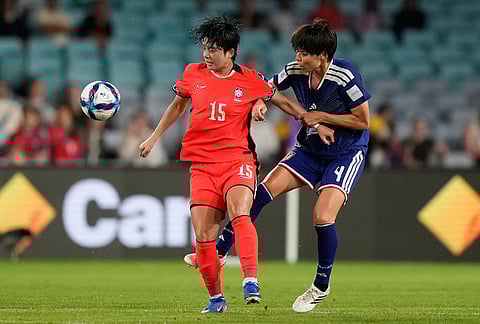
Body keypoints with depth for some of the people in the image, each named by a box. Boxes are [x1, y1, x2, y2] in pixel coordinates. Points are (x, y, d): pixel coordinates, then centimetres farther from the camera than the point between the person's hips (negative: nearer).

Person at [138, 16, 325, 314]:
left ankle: (251, 282, -36)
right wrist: (154, 138, 29)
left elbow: (283, 102, 17)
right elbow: (178, 106, 26)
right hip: (202, 164, 2)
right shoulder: (193, 74, 8)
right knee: (204, 236, -6)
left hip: (238, 160, -2)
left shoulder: (250, 80, 1)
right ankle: (216, 298, 12)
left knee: (239, 212, -31)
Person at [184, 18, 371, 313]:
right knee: (266, 189, -13)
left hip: (346, 153, -6)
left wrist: (322, 117, -18)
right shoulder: (296, 71, -8)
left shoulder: (345, 76, -24)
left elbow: (364, 121, -16)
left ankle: (322, 286, 3)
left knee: (323, 216, -20)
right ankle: (219, 252, -7)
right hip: (310, 148, 6)